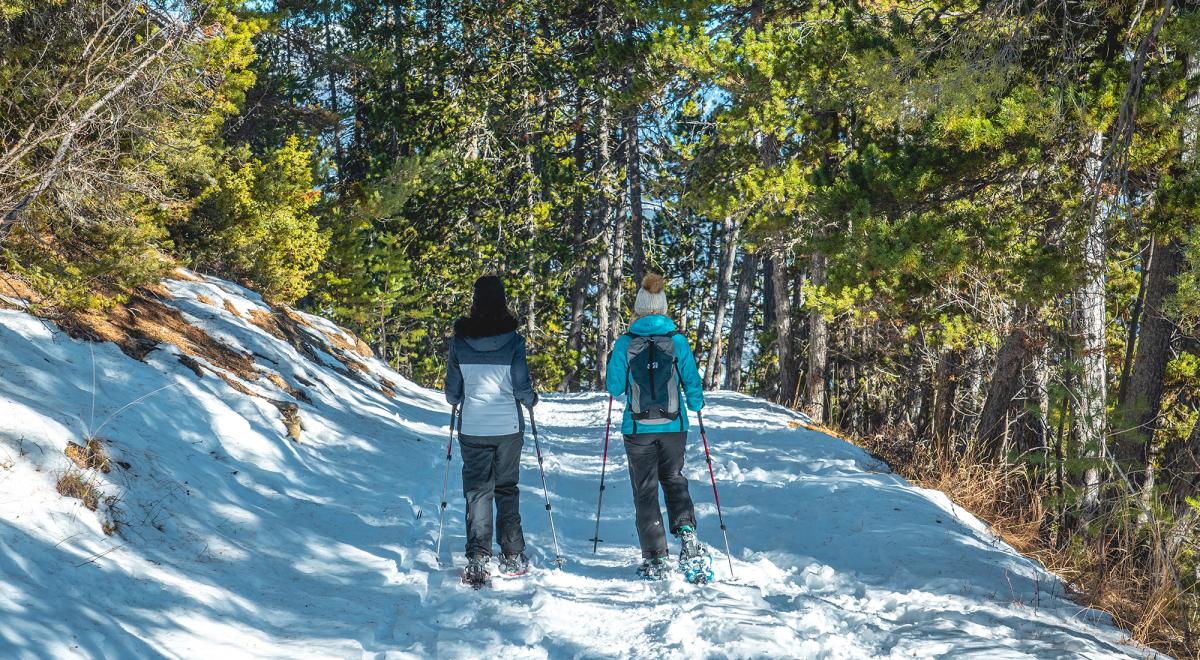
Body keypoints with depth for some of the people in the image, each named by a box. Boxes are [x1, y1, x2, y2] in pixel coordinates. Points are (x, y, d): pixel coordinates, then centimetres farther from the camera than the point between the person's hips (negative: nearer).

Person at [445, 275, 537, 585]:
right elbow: (521, 387, -7)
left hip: (472, 428, 0)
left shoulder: (460, 341, -4)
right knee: (507, 489, 13)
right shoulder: (513, 340, -9)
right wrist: (531, 399, 16)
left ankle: (478, 559, -6)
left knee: (477, 491, 5)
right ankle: (512, 558, 17)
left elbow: (452, 391, 2)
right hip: (508, 427, 0)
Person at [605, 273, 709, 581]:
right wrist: (696, 405, 21)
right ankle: (686, 530, -5)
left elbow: (615, 388, -2)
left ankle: (655, 559, 4)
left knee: (645, 490, 7)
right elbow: (692, 381, 0)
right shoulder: (678, 341, -4)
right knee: (674, 479, 21)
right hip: (673, 426, 1)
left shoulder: (625, 343, -6)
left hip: (638, 428, -1)